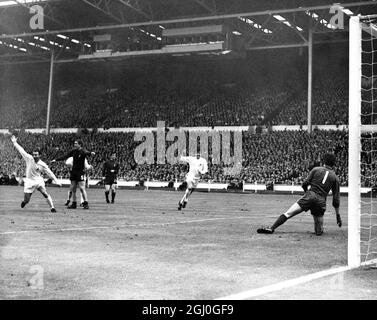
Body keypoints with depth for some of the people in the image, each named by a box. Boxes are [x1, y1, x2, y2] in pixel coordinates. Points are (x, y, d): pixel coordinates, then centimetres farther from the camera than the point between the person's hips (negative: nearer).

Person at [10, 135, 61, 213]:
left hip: (38, 181, -1)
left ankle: (52, 207, -22)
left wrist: (56, 181, -5)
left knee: (45, 193, -24)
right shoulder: (29, 159, -3)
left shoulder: (42, 165, -6)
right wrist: (14, 142, 7)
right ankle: (24, 202, 37)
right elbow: (21, 150, 3)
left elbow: (50, 173, -2)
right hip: (29, 181, 1)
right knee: (26, 200, 0)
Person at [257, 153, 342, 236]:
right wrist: (338, 215, 19)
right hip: (321, 201, 1)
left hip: (310, 196, -1)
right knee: (319, 232, 16)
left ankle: (271, 228, -19)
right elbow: (336, 198, 13)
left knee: (288, 213, -8)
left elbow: (305, 184, 6)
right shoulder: (335, 178, 15)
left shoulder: (316, 169, 12)